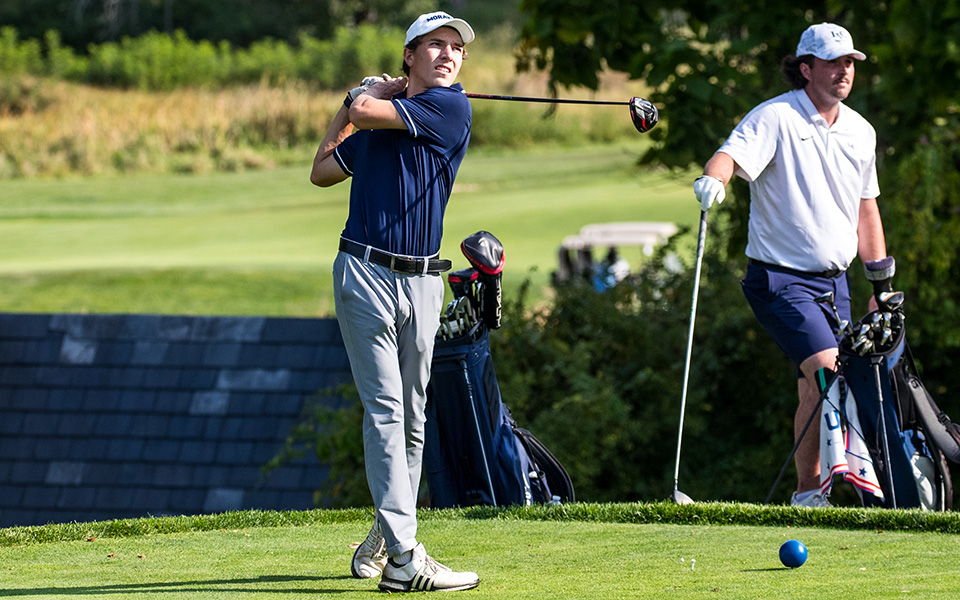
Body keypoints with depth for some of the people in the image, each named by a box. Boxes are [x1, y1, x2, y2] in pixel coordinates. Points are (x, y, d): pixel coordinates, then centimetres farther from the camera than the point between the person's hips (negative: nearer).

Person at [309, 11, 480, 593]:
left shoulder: (452, 107, -1)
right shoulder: (378, 122, 11)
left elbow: (364, 111, -9)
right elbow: (323, 171, 27)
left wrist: (370, 94, 14)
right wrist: (358, 99, 22)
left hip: (422, 281, 0)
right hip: (366, 275, 0)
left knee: (412, 420, 8)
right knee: (386, 410, -10)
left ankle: (384, 539, 24)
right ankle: (403, 558, -18)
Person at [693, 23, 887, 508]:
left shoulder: (861, 132, 11)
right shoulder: (775, 118, -10)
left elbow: (865, 209, 21)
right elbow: (733, 154, -28)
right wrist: (714, 177, -51)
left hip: (833, 280, 7)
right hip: (781, 277, -7)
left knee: (817, 391, 5)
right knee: (826, 372, -20)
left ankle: (811, 491, 13)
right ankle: (808, 491, -13)